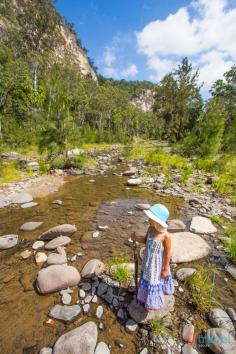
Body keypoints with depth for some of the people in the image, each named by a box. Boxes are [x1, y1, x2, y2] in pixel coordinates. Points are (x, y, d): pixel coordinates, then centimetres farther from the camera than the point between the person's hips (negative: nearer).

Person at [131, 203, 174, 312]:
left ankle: (154, 304, 48)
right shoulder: (150, 228, -14)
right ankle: (147, 298, 57)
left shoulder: (165, 236, -32)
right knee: (147, 279, 27)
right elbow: (145, 240, 2)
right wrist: (136, 238, -17)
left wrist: (165, 269, -10)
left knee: (154, 283, 18)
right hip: (148, 260, 6)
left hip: (157, 263, -6)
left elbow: (168, 253, -20)